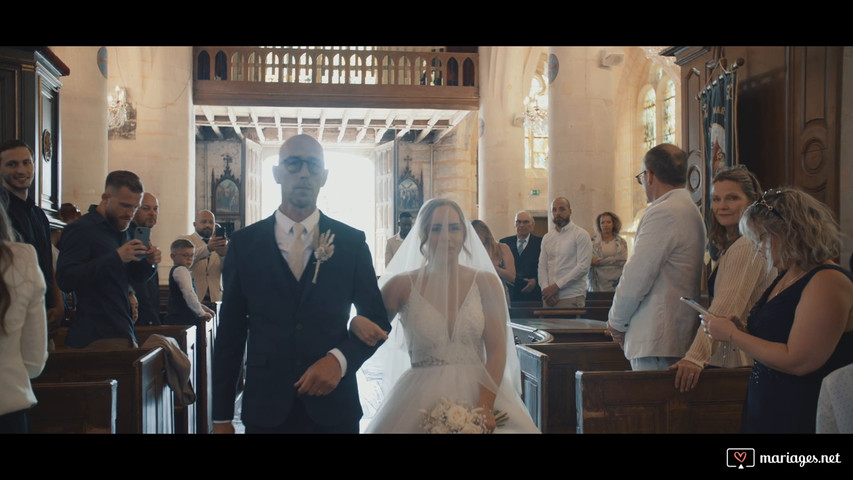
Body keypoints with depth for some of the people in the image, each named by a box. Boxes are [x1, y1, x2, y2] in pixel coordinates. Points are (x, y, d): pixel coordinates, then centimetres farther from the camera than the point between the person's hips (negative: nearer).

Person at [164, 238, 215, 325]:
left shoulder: (176, 270, 20)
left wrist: (201, 306, 15)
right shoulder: (181, 270, -12)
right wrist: (202, 313, -16)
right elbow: (189, 294, -22)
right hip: (182, 320, -10)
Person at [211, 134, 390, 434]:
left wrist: (339, 359, -14)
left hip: (333, 408, 0)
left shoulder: (352, 241, 0)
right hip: (265, 408, 0)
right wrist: (222, 417, 2)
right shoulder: (244, 243, 0)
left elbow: (377, 320, 4)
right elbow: (230, 333, 2)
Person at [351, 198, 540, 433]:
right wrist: (357, 324, -16)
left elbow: (497, 350, -4)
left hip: (479, 393, 0)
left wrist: (485, 405, -16)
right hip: (421, 399, 0)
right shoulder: (402, 285, 0)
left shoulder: (486, 282, 1)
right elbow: (371, 331, 7)